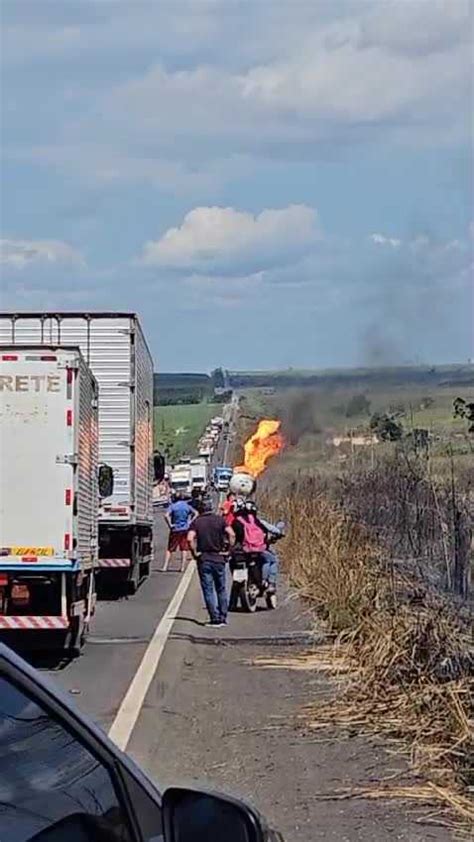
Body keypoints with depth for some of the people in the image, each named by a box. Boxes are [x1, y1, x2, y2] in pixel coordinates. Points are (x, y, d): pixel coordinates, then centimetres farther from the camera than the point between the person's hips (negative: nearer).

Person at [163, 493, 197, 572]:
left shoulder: (172, 506, -5)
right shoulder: (187, 506, 4)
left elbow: (166, 516, -20)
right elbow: (196, 513, 2)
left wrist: (170, 525, -12)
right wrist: (190, 522, 1)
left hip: (175, 530, -2)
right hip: (185, 529, 2)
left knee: (169, 549, 3)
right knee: (184, 549, 8)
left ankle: (165, 566, -4)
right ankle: (182, 567, 4)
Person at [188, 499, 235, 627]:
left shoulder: (196, 522, -1)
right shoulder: (219, 519, 1)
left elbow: (190, 538, -16)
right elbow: (231, 535, -11)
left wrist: (195, 552, -6)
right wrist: (228, 550, -3)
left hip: (203, 559, -1)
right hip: (219, 558, 1)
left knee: (208, 590, 2)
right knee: (221, 589, 13)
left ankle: (215, 619, -3)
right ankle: (223, 618, 12)